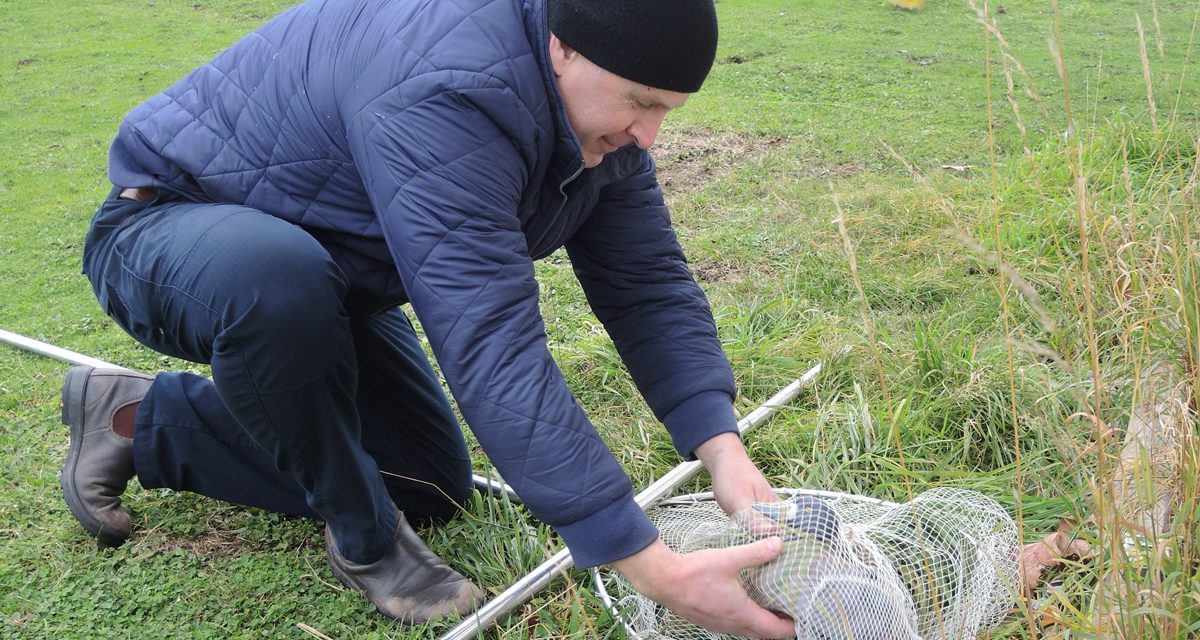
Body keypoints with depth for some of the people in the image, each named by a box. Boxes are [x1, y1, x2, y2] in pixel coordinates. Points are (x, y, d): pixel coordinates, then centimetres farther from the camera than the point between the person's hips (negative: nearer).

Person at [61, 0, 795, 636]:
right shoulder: (446, 96, -40)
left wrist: (723, 449, -25)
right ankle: (365, 537, -13)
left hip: (323, 267, 8)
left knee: (429, 487, 7)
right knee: (277, 277, -43)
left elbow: (650, 283, -10)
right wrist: (658, 572, -44)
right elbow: (492, 348, -45)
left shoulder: (604, 111, -11)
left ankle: (142, 419, 19)